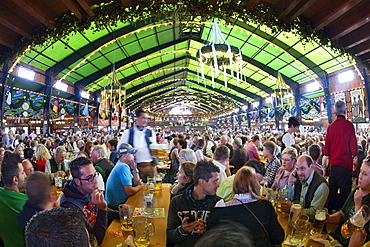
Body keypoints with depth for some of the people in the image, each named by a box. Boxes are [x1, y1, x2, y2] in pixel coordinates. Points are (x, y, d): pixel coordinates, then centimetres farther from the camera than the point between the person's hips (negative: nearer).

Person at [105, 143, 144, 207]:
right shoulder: (124, 167, -22)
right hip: (117, 205, -9)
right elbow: (129, 192, -26)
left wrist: (135, 169, -4)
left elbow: (136, 183, 9)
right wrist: (140, 186, -7)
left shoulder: (120, 165, 9)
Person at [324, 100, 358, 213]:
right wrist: (354, 155, 10)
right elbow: (353, 145, -9)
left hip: (333, 163, 4)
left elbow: (327, 146, 5)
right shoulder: (349, 125, -10)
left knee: (332, 189, 14)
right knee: (344, 190, 3)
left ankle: (330, 211, 23)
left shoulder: (331, 126, 1)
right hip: (345, 163, -4)